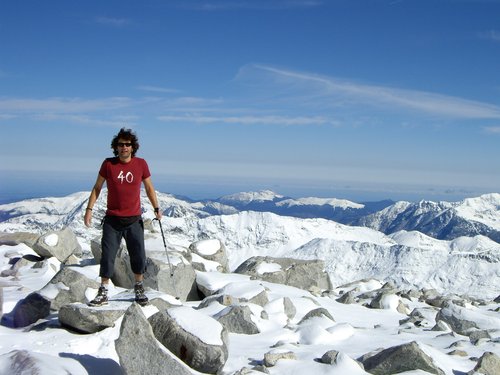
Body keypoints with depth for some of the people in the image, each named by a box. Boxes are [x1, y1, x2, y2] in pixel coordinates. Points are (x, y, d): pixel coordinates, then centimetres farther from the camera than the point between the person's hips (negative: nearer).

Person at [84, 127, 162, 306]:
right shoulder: (108, 164, -2)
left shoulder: (141, 164, -1)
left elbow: (149, 188, 9)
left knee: (138, 256, 3)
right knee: (107, 256, -1)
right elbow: (97, 187, 5)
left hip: (134, 219, 0)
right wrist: (89, 209, -1)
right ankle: (103, 293, 9)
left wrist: (156, 208, 3)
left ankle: (139, 289, 22)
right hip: (112, 219, 0)